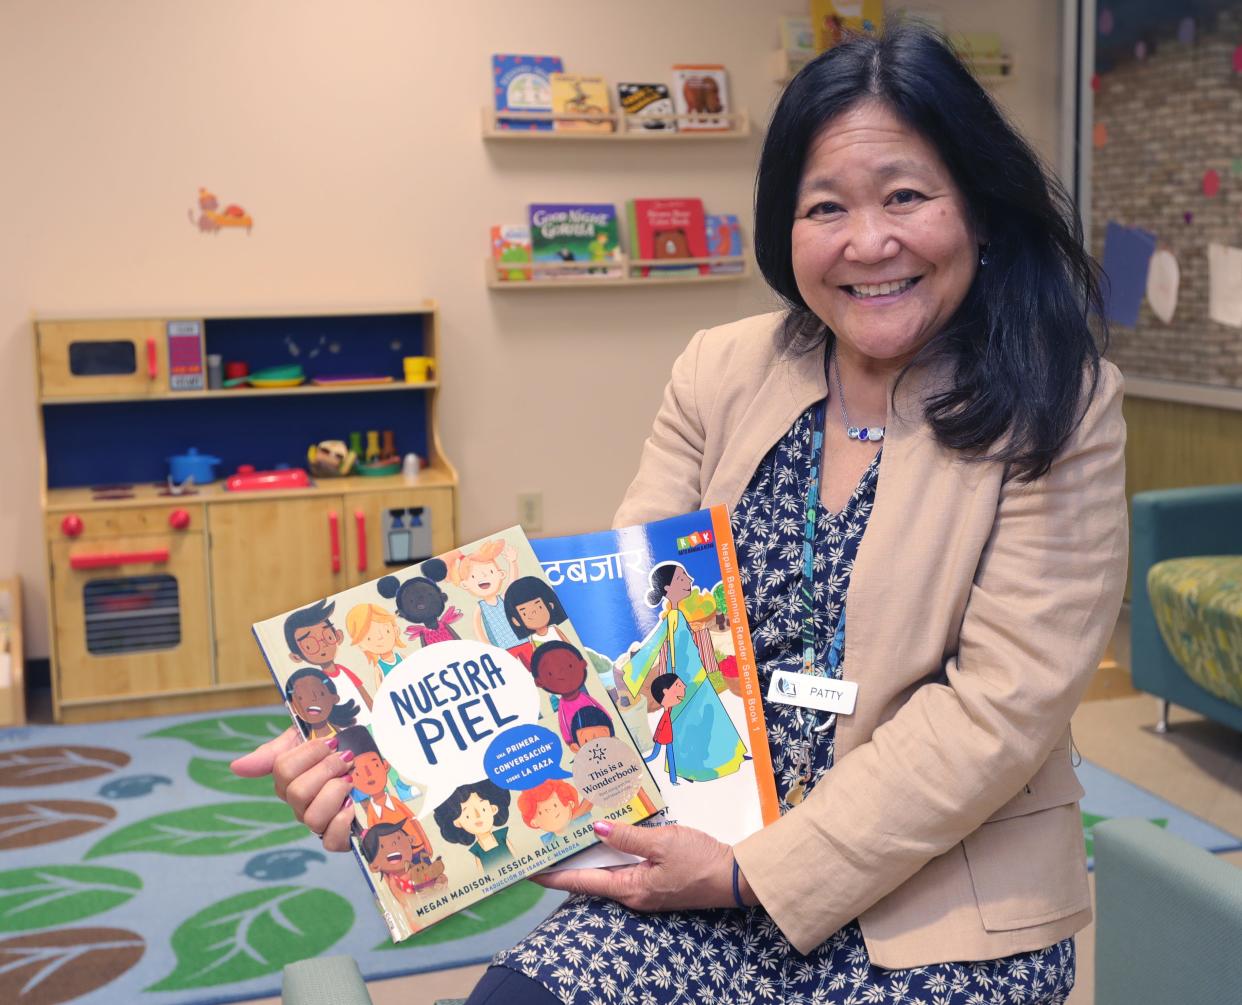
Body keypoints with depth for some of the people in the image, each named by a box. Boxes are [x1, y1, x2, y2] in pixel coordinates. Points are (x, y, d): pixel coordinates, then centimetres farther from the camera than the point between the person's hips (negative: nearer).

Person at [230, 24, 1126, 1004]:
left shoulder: (1062, 410, -9)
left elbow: (1004, 701, -13)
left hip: (947, 913, -3)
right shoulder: (720, 375, 1)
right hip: (707, 860, 3)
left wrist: (757, 874, -17)